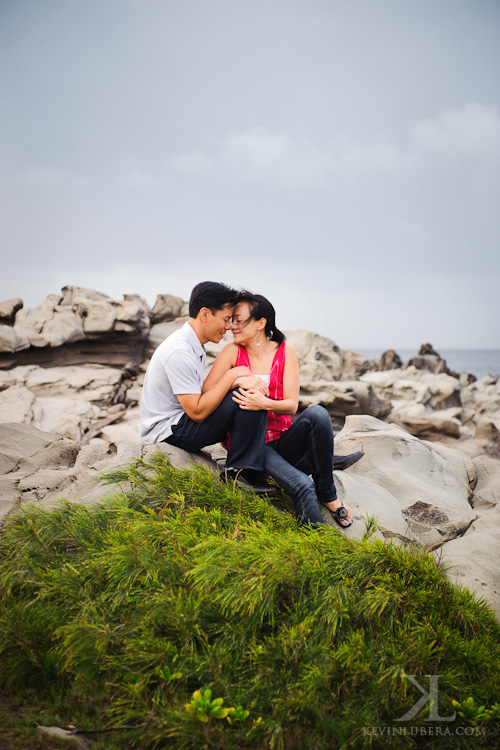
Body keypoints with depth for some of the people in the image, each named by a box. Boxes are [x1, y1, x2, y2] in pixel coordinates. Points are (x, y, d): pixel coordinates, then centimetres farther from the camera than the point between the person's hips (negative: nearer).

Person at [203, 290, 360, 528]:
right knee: (302, 486, -32)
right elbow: (206, 392, -7)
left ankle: (327, 494, -15)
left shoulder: (285, 351, 3)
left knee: (317, 413, -29)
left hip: (282, 440, 3)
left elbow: (292, 405, -5)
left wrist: (264, 403, -26)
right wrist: (237, 384, -23)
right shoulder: (233, 351, 0)